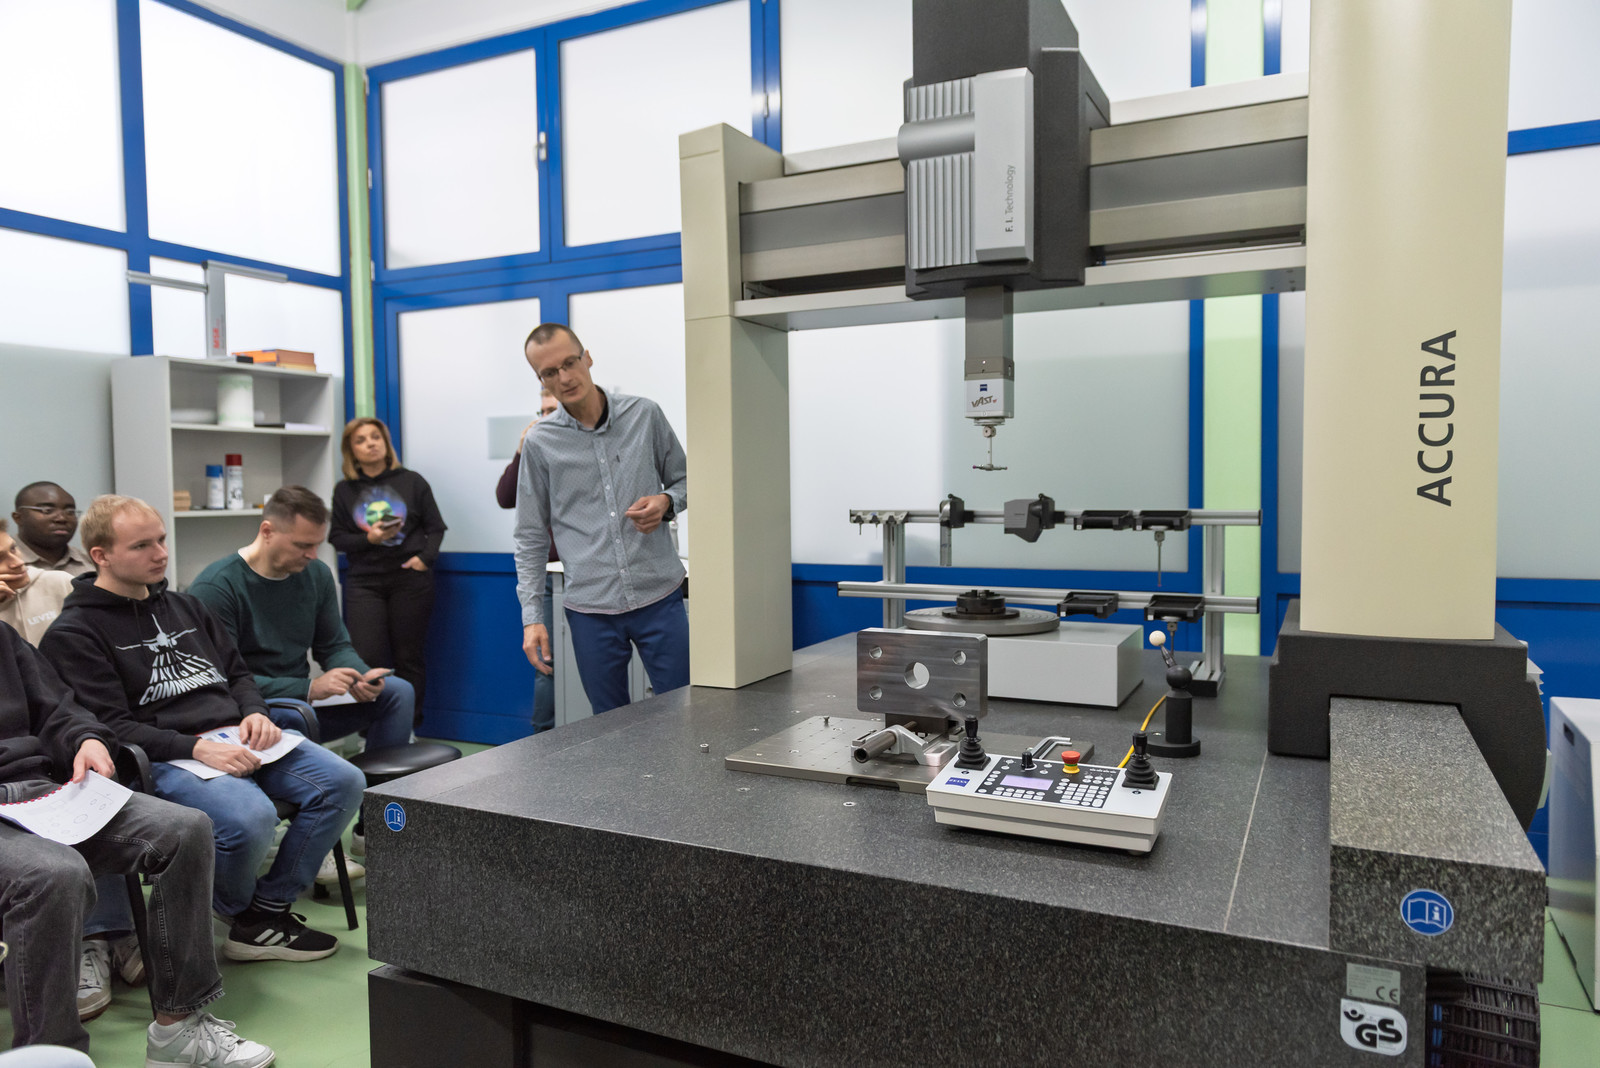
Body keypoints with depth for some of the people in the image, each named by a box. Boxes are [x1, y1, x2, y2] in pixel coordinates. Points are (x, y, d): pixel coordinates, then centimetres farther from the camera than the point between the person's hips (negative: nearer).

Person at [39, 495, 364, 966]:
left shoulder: (184, 606, 22)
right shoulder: (74, 634, 1)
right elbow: (112, 725, -8)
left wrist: (254, 713, 2)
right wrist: (195, 748, -20)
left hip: (236, 737, 7)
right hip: (167, 757, -6)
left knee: (344, 781, -15)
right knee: (250, 817, -34)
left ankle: (270, 907, -3)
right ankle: (237, 911, 0)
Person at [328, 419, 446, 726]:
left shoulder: (412, 482, 6)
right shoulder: (344, 490, 10)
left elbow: (436, 528, 7)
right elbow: (338, 538, 8)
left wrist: (425, 558, -9)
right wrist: (368, 539, -10)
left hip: (410, 578, -1)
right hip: (364, 582, 1)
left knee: (409, 657, 3)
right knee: (366, 659, -9)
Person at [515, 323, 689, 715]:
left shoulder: (644, 415, 2)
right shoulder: (540, 443, 2)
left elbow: (683, 479, 14)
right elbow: (530, 538, 6)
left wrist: (666, 502, -9)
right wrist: (532, 616, 1)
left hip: (659, 598, 0)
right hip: (591, 610, 0)